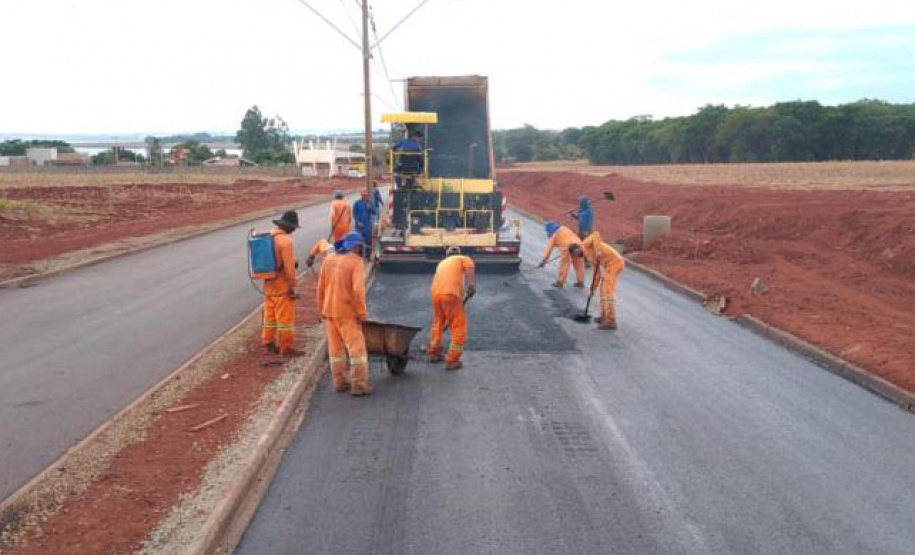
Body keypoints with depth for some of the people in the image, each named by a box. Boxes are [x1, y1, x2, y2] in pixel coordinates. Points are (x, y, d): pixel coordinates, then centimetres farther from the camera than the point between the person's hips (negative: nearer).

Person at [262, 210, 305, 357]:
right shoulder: (285, 240, -19)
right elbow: (289, 267, -20)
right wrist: (292, 287, -14)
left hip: (269, 283, 9)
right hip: (282, 285, -9)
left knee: (270, 315, 15)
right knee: (286, 317, -1)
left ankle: (268, 344, 23)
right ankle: (287, 347, 4)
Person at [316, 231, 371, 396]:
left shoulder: (329, 259, 6)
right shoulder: (356, 262, -12)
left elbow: (321, 287, 9)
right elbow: (358, 290, -20)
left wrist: (321, 309, 17)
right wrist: (362, 312, -12)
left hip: (329, 311, 6)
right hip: (347, 313, -6)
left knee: (335, 348, 15)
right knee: (356, 348, 0)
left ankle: (339, 381, 21)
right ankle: (359, 385, 0)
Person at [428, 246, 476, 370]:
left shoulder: (442, 263, 34)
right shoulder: (465, 259, 18)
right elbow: (470, 271, -6)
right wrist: (472, 287, -20)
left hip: (436, 294, 6)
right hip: (452, 294, -6)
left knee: (438, 322, 26)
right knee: (459, 327, 4)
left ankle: (434, 353, 37)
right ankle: (452, 361, 3)